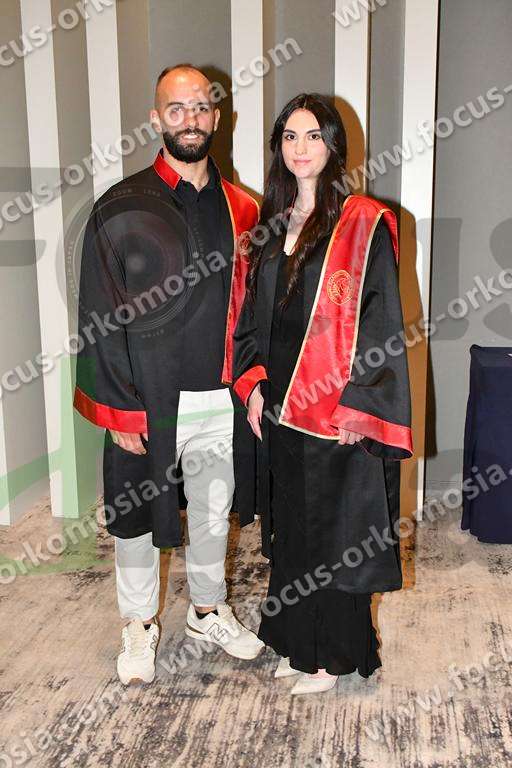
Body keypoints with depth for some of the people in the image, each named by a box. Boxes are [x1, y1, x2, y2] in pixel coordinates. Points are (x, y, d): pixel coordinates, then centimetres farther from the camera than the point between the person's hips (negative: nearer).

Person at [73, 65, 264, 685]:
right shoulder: (122, 209, -7)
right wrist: (119, 411, -12)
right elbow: (99, 320, -8)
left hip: (220, 399, 4)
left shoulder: (240, 209, 6)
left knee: (213, 513, 18)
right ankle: (139, 626, 33)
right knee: (136, 516, 12)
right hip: (148, 401, -3)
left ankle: (209, 611, 41)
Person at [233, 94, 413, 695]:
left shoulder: (364, 224, -8)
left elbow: (379, 322, -12)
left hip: (337, 405, -6)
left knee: (333, 527, 5)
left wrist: (356, 407, -18)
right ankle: (299, 643, 33)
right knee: (289, 524, 15)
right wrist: (253, 382, 3)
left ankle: (335, 653, 24)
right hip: (279, 400, 6)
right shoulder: (272, 223, 10)